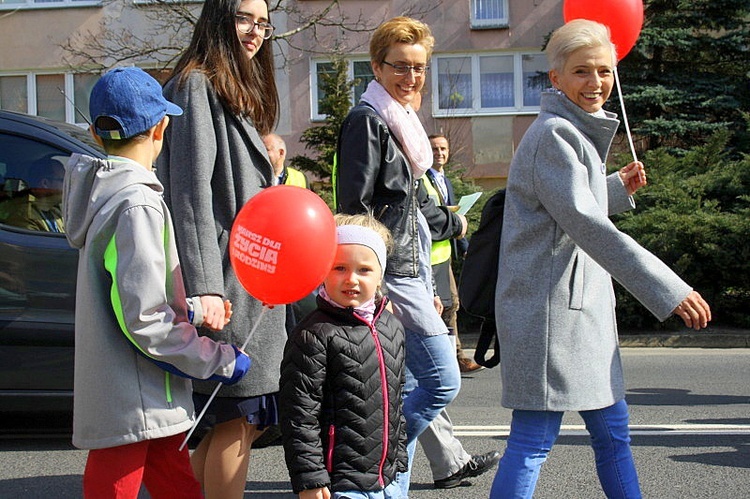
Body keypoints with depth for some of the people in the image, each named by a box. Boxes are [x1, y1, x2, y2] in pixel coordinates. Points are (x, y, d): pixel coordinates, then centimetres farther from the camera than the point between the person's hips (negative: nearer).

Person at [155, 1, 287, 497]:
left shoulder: (241, 94, 22)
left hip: (251, 283, 10)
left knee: (226, 420, 13)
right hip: (227, 282, -10)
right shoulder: (198, 85, -8)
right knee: (238, 419, -7)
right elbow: (191, 193, -18)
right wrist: (204, 286, -25)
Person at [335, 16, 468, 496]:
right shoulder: (367, 120, -11)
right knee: (443, 379, -10)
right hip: (391, 272, -10)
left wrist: (452, 221, 41)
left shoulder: (402, 121, 18)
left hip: (410, 269, 10)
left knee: (407, 387, 11)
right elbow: (354, 209, -18)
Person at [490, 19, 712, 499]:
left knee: (613, 429, 15)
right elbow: (587, 225, -22)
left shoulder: (578, 134, 18)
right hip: (549, 307, -10)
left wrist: (618, 188, 20)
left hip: (583, 305, 10)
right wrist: (671, 291, -23)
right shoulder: (554, 134, -13)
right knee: (534, 439, -7)